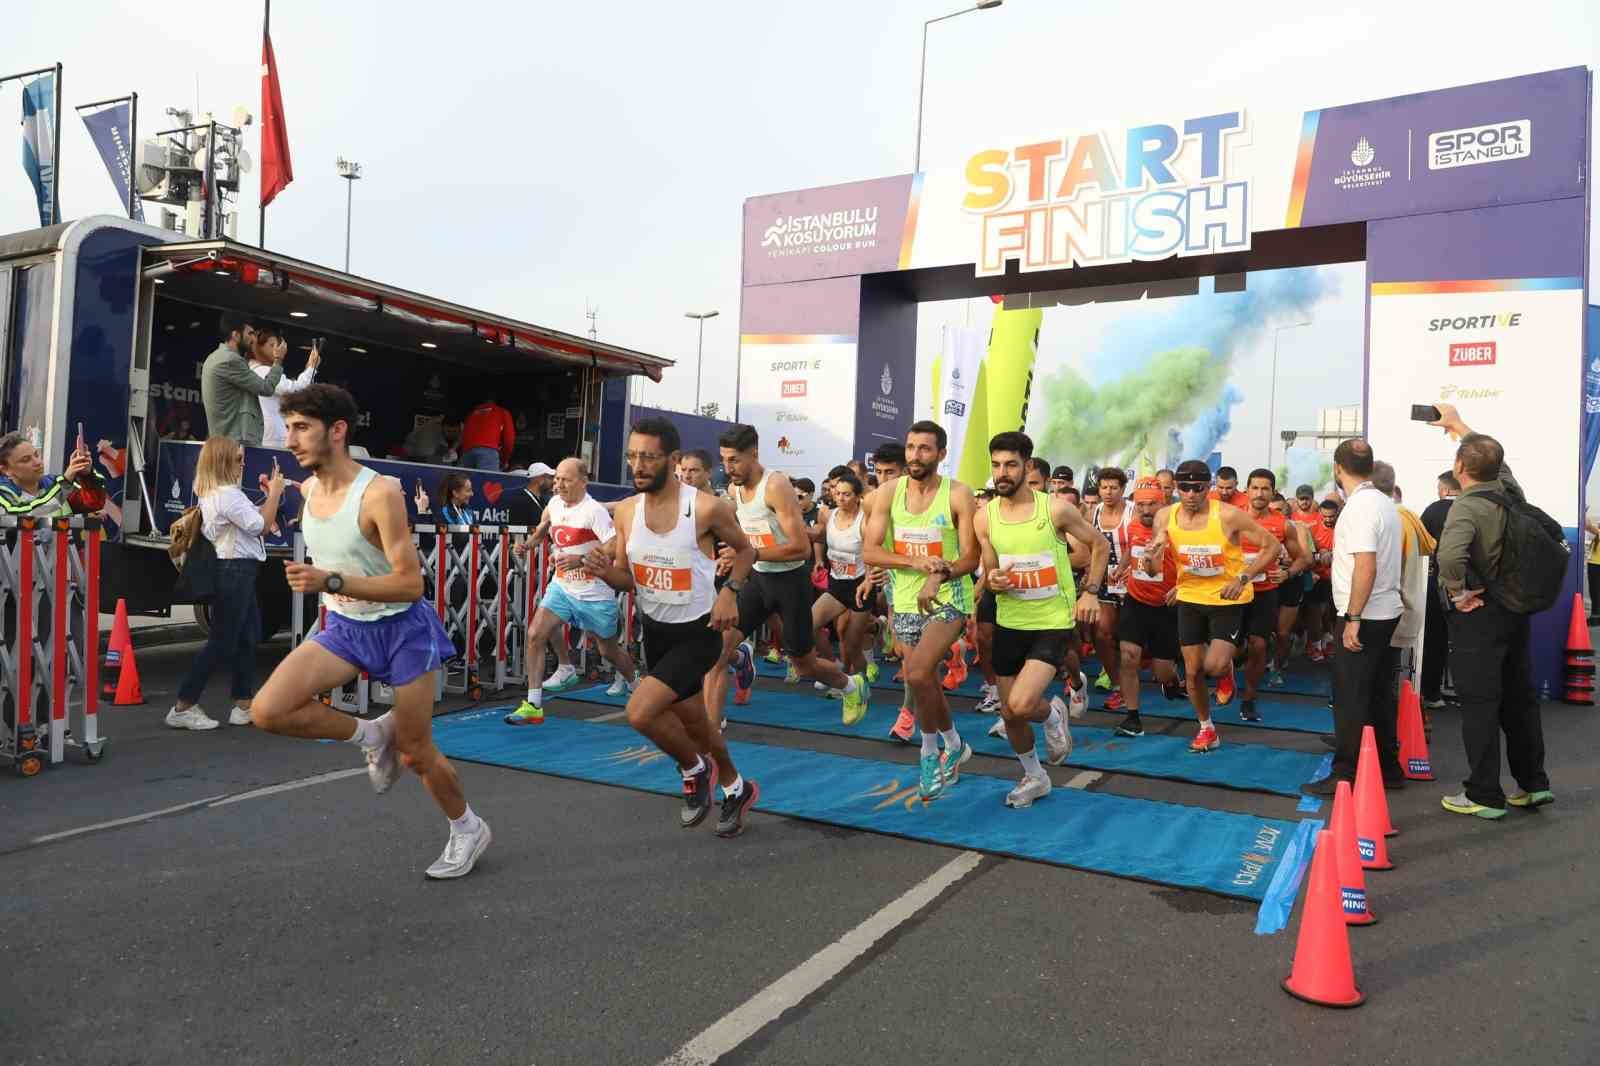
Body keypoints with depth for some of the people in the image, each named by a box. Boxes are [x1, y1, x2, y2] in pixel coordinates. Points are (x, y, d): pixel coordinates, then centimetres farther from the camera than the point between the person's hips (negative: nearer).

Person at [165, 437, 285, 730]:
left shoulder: (212, 494, 15)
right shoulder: (228, 494, -17)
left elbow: (250, 519, 18)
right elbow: (261, 525, -15)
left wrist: (269, 497, 13)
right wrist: (275, 492, -7)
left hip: (234, 570, 11)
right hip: (235, 571, -11)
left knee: (247, 638, 14)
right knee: (221, 642, -5)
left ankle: (244, 706, 19)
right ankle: (183, 708, 2)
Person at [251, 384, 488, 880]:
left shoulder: (380, 492, -24)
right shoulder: (306, 489, -2)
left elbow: (411, 583, -27)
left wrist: (331, 583, -34)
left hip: (402, 628, -6)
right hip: (344, 628, 6)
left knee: (416, 753, 5)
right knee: (268, 712, -16)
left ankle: (468, 829, 32)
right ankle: (372, 734, 9)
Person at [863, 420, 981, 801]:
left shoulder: (958, 495, -10)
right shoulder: (889, 493, -1)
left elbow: (971, 557, -11)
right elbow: (870, 551, -6)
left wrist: (940, 576, -30)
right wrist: (916, 561, -21)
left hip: (948, 598, -4)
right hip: (906, 601, 4)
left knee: (917, 674, -20)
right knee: (925, 683, 13)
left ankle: (932, 752, 4)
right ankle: (952, 746, 35)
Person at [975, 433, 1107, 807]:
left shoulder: (1056, 508, -13)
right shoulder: (984, 516, -4)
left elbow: (1100, 545, 2)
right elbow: (990, 573, 6)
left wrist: (1090, 591, -8)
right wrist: (992, 581, -18)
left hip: (1054, 622, -4)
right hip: (1010, 623, 4)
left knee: (1021, 705, -20)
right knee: (1009, 714, 12)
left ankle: (1053, 714, 17)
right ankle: (1034, 778, 38)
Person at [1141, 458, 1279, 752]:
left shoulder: (1228, 515, -22)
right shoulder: (1165, 517, -9)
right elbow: (1153, 571, -2)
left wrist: (1244, 577, -26)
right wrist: (1151, 557, -26)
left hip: (1229, 599, -4)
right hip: (1190, 599, 4)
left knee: (1214, 666, -17)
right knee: (1193, 671, 8)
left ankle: (1228, 665, 22)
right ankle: (1206, 728, 30)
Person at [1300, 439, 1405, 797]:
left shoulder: (1359, 507, -18)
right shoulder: (1385, 502, 11)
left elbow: (1366, 567, -24)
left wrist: (1352, 618, -22)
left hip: (1364, 618, -9)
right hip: (1388, 613, 9)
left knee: (1351, 700, -2)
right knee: (1380, 695, 15)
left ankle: (1346, 775, 4)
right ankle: (1388, 769, 23)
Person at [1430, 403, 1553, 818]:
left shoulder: (1466, 506, -21)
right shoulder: (1510, 489, 0)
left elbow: (1450, 555, -40)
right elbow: (1492, 457, 22)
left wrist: (1459, 591, -23)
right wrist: (1457, 424, 33)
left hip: (1479, 614, -8)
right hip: (1516, 609, 8)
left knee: (1479, 705, 0)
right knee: (1520, 697, 17)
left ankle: (1485, 795, 7)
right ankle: (1533, 783, 28)